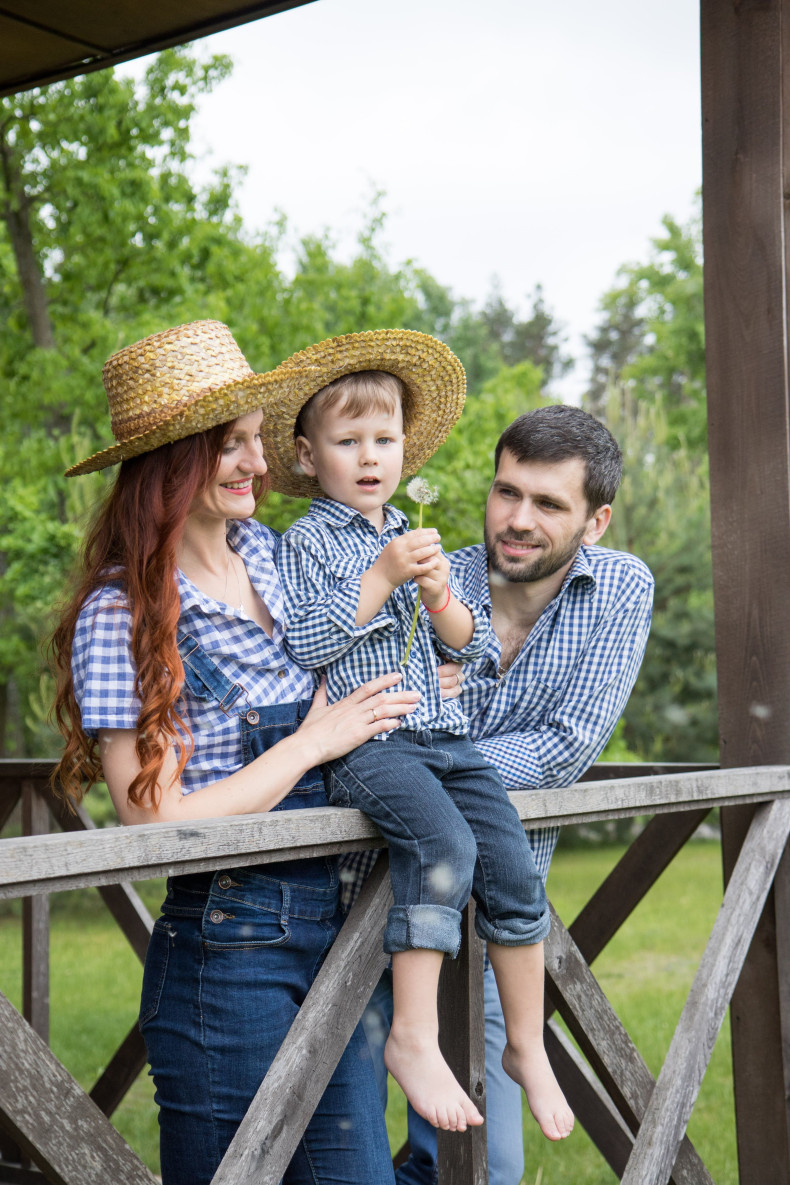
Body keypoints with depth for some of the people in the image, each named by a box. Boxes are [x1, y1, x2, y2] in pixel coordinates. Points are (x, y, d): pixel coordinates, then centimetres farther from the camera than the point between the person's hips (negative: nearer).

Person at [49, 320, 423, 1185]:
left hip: (338, 927, 6)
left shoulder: (270, 554, 7)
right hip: (226, 947, -6)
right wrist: (314, 741, -12)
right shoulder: (120, 616, -12)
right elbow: (158, 823, -16)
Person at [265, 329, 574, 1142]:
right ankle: (414, 1038, -23)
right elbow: (302, 643, -11)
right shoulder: (306, 541, 3)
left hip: (444, 740, 6)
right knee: (444, 844, -30)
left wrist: (438, 596, -2)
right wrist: (382, 578, -13)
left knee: (513, 869, -7)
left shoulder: (416, 540, 21)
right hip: (363, 742, -6)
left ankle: (527, 1044, 8)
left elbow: (471, 645, 18)